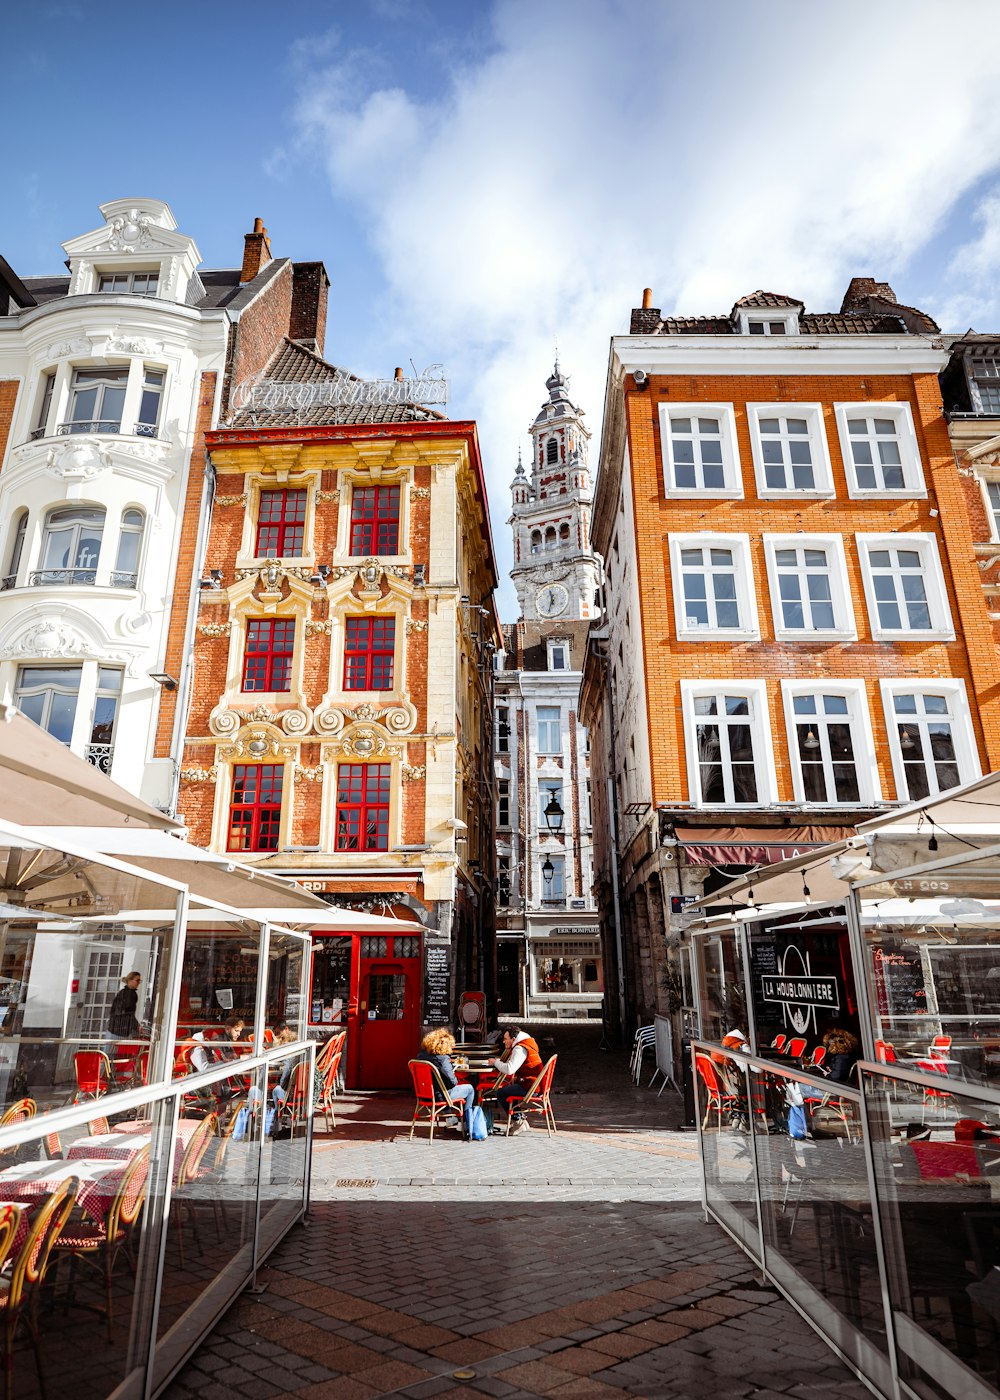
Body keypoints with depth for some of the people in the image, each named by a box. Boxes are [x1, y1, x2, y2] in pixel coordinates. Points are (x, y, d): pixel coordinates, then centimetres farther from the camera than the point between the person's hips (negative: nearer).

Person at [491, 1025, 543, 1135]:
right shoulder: (524, 1045, 17)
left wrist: (495, 1062, -10)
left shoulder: (520, 1049, -15)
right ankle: (520, 1118, 19)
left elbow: (509, 1069, -25)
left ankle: (518, 1121, 1)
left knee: (500, 1093, -8)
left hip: (530, 1087, -10)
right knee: (504, 1088, 19)